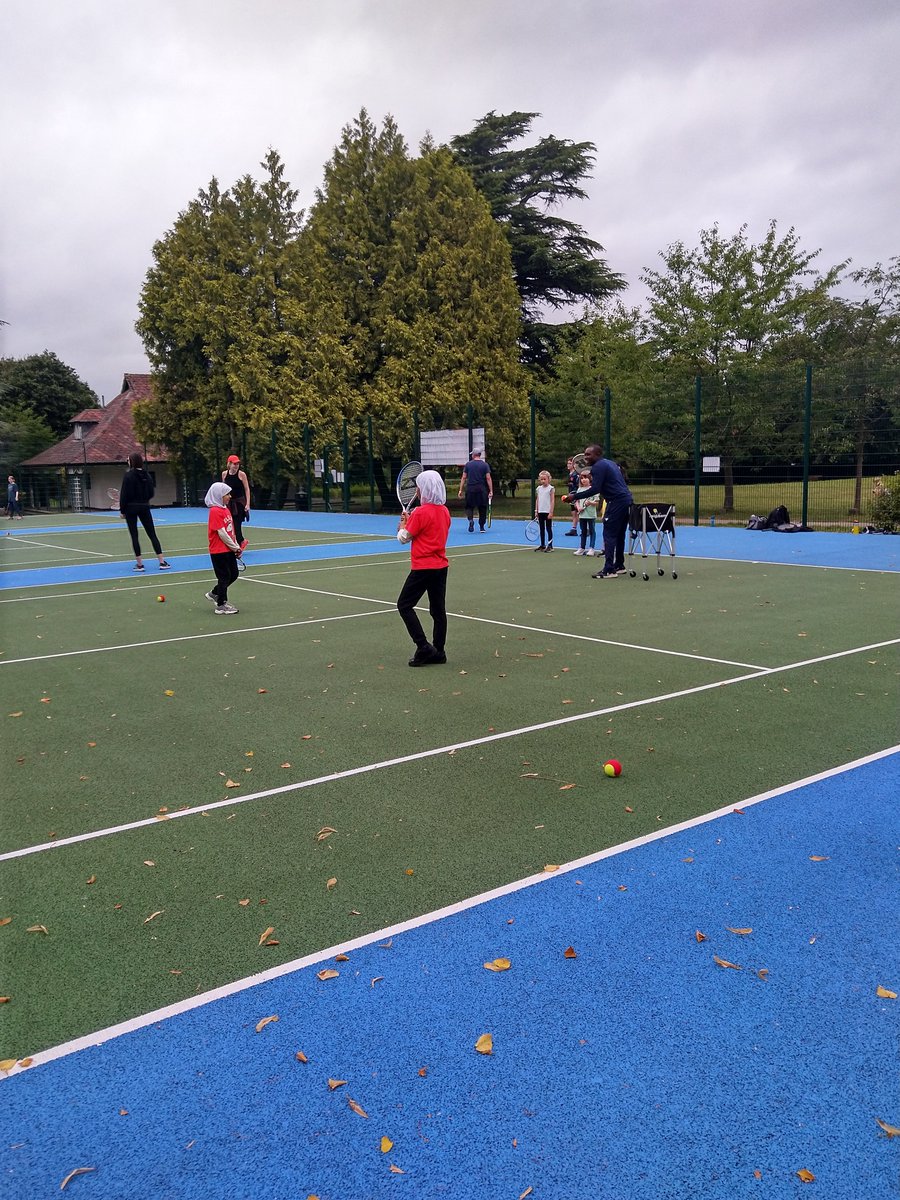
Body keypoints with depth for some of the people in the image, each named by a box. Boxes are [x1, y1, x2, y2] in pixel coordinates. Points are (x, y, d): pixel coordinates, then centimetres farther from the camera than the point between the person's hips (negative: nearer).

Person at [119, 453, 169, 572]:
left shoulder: (129, 475, -10)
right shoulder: (147, 475, 3)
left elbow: (124, 494, -10)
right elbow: (151, 493, 6)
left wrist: (122, 510, -4)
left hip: (131, 507, -4)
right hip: (144, 507, 4)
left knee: (134, 536, 3)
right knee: (152, 534, 6)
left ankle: (139, 564, 3)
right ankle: (162, 562, 2)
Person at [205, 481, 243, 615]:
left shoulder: (226, 509, 10)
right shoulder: (215, 511, -17)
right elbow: (222, 533, -19)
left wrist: (237, 547, 7)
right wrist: (235, 548, -13)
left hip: (229, 550, 8)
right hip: (219, 551, -8)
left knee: (233, 574, 14)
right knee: (224, 577, 0)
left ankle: (214, 593, 33)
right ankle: (221, 606, 13)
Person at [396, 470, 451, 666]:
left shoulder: (421, 512, -16)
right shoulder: (445, 511, 8)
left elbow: (404, 538, -8)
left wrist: (403, 523, 10)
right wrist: (411, 520, 10)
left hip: (423, 568, -8)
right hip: (441, 567, 8)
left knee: (404, 605, 2)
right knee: (438, 609, 11)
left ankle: (424, 647, -5)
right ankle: (438, 652, 15)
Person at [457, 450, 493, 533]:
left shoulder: (468, 464, 3)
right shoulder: (485, 465, 1)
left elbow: (464, 477, 1)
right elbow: (488, 478, -4)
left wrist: (460, 490, 4)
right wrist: (491, 491, -3)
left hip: (470, 488, 0)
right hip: (482, 490, 0)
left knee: (469, 506, 12)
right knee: (482, 508, 11)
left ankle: (471, 519, -16)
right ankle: (481, 527, 14)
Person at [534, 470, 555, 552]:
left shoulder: (551, 489, -6)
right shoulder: (538, 489, 10)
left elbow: (552, 501, -9)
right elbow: (537, 500, 14)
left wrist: (551, 512, -14)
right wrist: (536, 511, 9)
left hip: (548, 512, -5)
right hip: (540, 512, 5)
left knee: (549, 528, -1)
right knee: (542, 529, 11)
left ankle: (550, 546, 3)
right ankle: (542, 545, 18)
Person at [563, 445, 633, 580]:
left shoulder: (598, 466, -10)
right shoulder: (609, 463, 21)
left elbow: (595, 489, -19)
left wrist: (575, 496, -15)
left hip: (616, 502, -10)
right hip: (627, 499, 10)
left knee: (609, 535, -9)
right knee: (618, 535, 16)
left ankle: (609, 570, -12)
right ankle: (619, 566, 22)